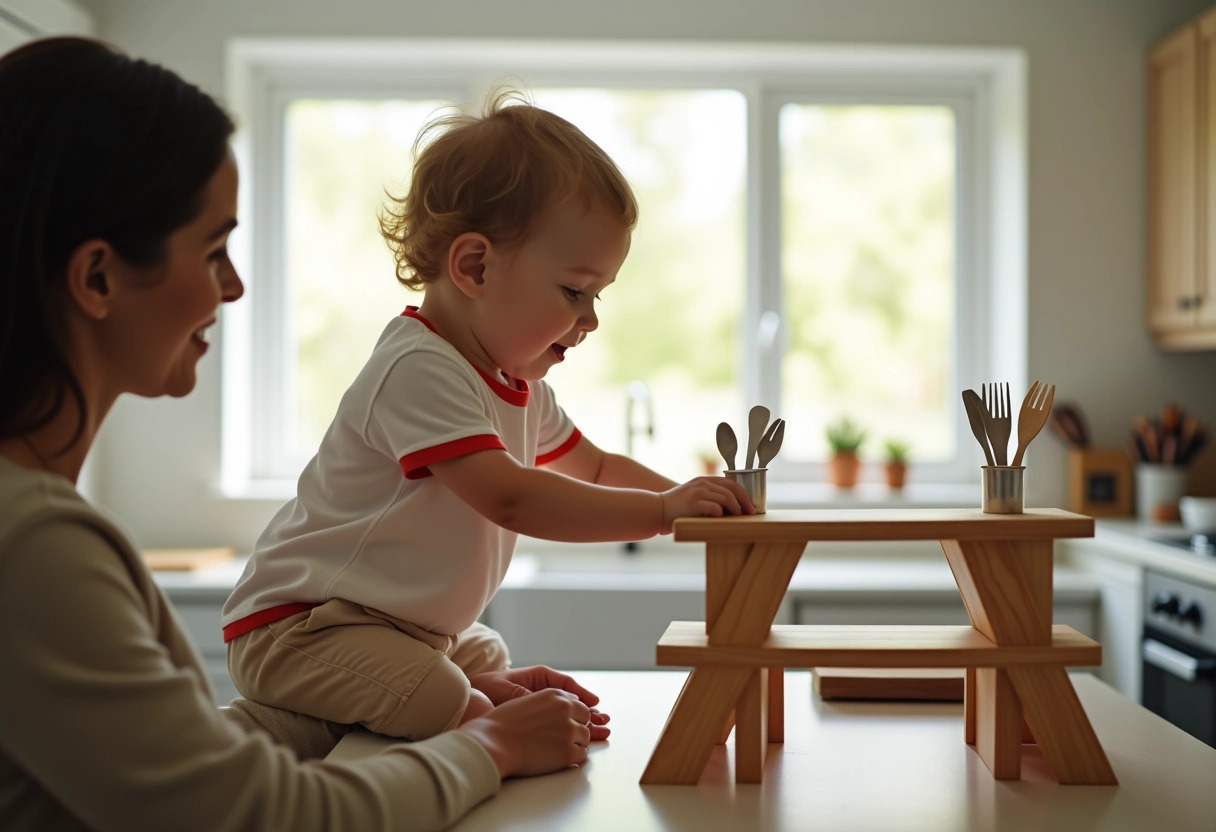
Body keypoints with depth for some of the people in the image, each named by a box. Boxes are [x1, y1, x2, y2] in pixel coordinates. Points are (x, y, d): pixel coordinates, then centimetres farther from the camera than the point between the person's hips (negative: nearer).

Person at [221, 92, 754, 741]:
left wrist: (694, 498, 4)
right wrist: (663, 510, -32)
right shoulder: (420, 370, -24)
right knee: (438, 702, -32)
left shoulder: (517, 385, 9)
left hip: (415, 627, 11)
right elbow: (510, 498, -34)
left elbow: (596, 468, 21)